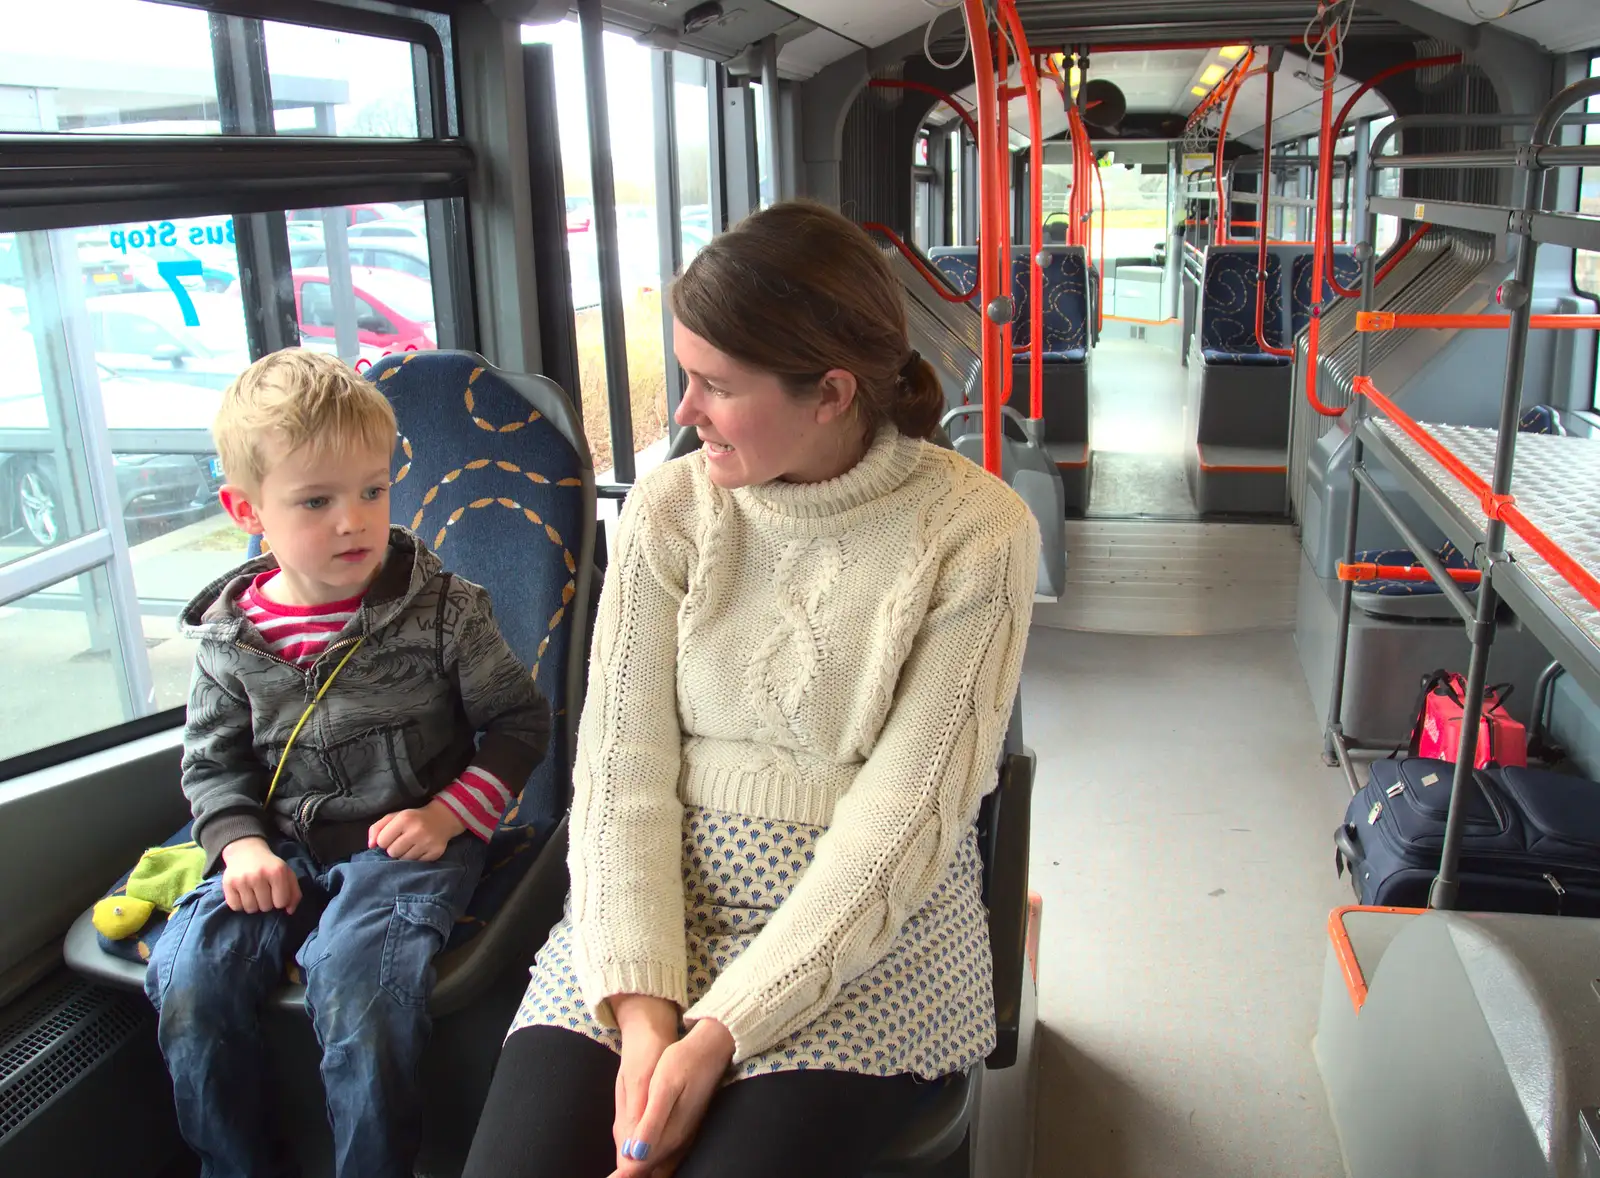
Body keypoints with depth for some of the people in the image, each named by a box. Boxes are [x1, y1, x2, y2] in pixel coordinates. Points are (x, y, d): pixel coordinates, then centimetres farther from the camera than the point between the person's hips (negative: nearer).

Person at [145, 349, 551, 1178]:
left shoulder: (441, 610, -5)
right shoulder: (229, 639, 3)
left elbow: (520, 722, 1)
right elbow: (212, 761, 14)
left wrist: (449, 813, -10)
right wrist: (241, 843, -5)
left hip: (406, 841, -3)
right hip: (281, 851, 4)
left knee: (353, 985, -29)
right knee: (189, 980, -18)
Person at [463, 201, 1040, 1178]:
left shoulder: (976, 532, -9)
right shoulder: (673, 506, 0)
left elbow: (903, 813, -13)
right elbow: (622, 767, -3)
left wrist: (720, 1031, -19)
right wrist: (642, 1008, -15)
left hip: (870, 926, -2)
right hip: (670, 895, 3)